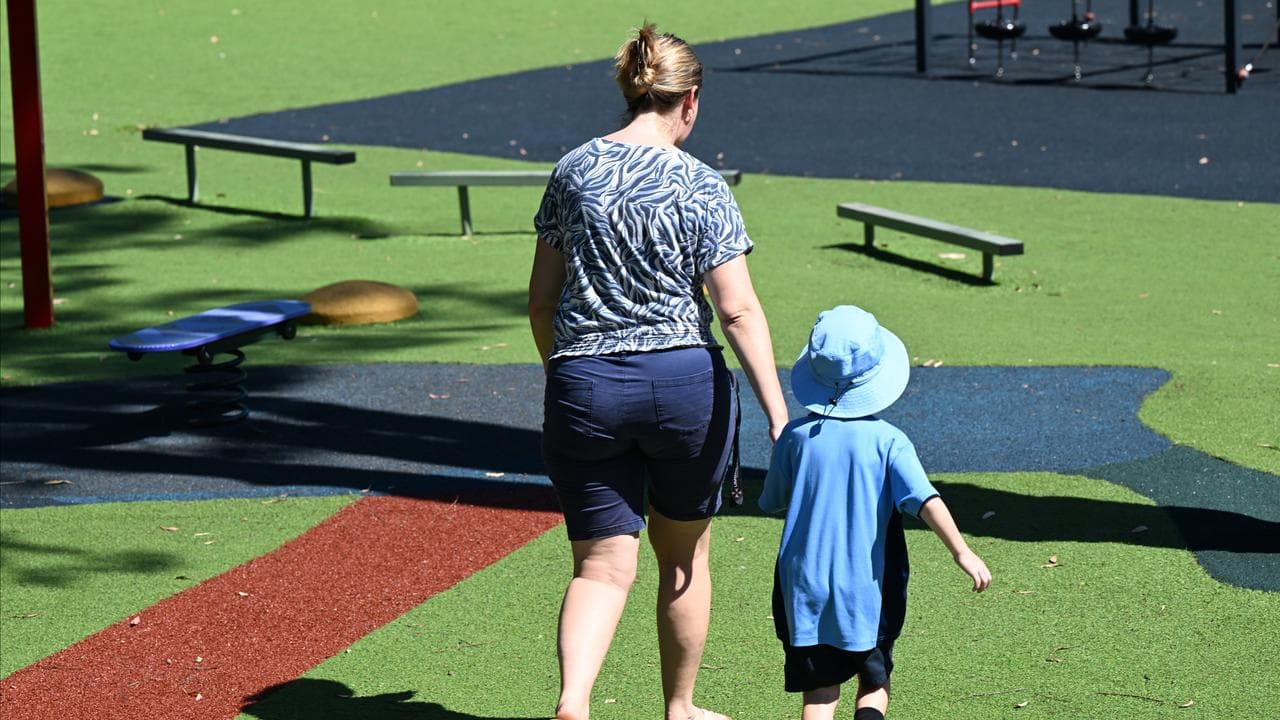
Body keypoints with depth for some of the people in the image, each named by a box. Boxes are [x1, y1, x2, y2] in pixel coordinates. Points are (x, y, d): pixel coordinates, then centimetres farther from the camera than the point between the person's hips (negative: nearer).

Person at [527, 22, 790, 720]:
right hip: (684, 382, -1)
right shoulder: (700, 188, -6)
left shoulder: (574, 172, 3)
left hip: (584, 386, 2)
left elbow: (542, 301, 7)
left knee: (603, 565, 3)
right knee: (683, 554, 18)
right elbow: (738, 311, -11)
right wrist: (779, 415, -11)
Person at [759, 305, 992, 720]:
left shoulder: (796, 436, -3)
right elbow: (925, 500, -19)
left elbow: (772, 502, 8)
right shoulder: (887, 440, -8)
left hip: (805, 588, 1)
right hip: (868, 589, -1)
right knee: (874, 680, 16)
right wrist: (961, 552, -21)